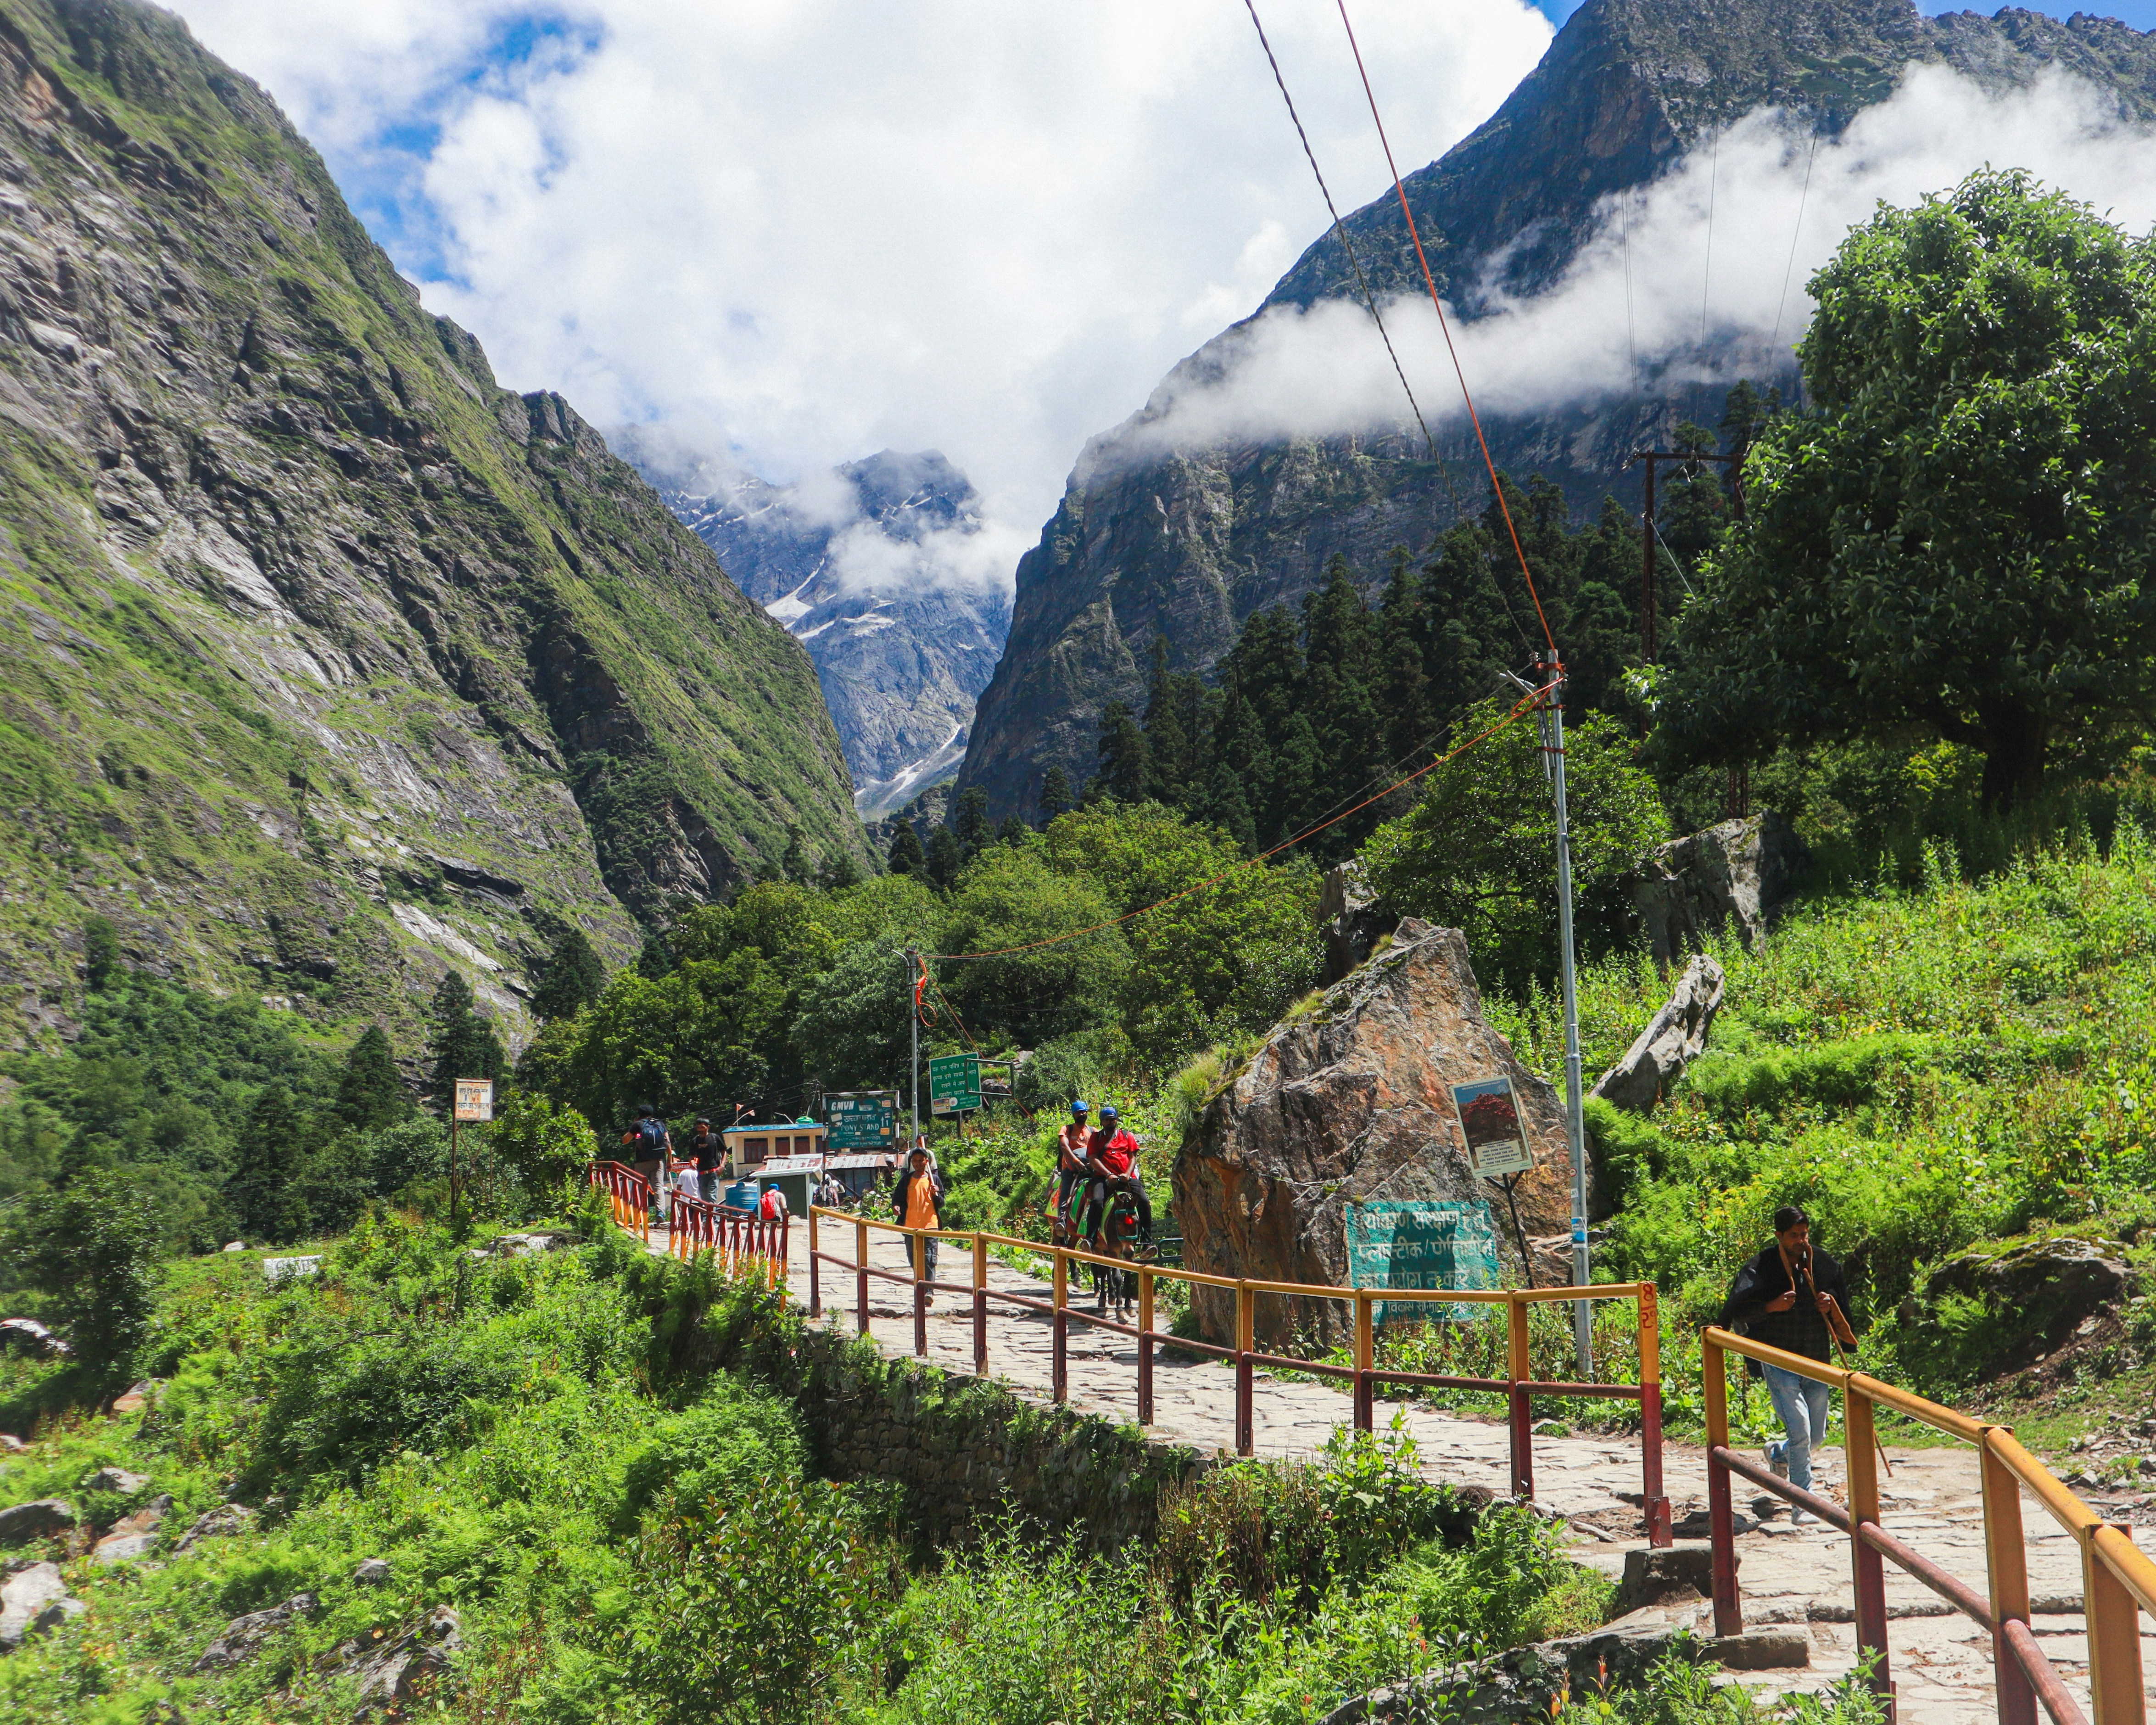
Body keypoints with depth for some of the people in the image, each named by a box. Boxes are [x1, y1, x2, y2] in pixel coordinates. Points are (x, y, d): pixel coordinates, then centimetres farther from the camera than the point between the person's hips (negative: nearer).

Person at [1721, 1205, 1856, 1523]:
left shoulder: (1823, 1265, 6)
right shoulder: (1761, 1268, -7)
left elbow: (1842, 1312, 19)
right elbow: (1736, 1312, -10)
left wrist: (1831, 1307, -4)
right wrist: (1772, 1306, -23)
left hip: (1817, 1363, 5)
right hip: (1780, 1361, -5)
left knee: (1816, 1438, 12)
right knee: (1800, 1431, -14)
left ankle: (1777, 1454, 43)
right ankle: (1802, 1505, -5)